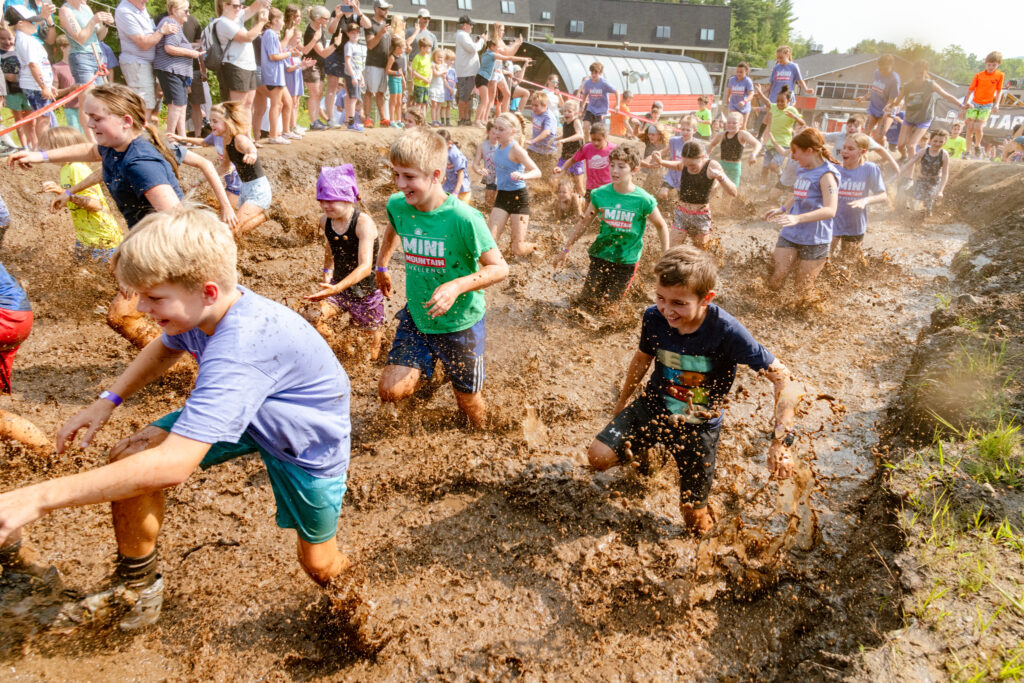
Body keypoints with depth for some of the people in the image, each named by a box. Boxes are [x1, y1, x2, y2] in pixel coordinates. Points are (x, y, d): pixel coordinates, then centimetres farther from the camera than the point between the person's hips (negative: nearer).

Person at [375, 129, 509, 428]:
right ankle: (426, 368, 24)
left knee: (468, 401, 12)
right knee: (391, 391, -8)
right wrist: (381, 266, 27)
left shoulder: (463, 218, -25)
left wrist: (456, 286, -35)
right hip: (416, 316, 4)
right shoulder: (397, 205, -9)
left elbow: (499, 268, -21)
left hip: (461, 323, -4)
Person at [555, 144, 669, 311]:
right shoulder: (600, 194, -7)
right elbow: (584, 222, 5)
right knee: (586, 303, 4)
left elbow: (662, 226, 1)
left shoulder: (643, 200, -14)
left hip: (627, 261, -2)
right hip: (600, 255, 2)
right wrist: (566, 250, 9)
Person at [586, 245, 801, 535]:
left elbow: (783, 379, -27)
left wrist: (781, 440, -38)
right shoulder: (654, 318, -17)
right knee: (598, 457, -15)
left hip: (699, 427, -3)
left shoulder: (726, 331, -30)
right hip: (652, 409, 3)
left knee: (696, 522, 4)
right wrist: (622, 401, 19)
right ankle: (640, 452, 22)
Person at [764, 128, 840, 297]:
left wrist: (797, 218, -42)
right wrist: (782, 209, 22)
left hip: (814, 241, -6)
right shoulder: (803, 171, 9)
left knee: (802, 292, 3)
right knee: (774, 282, 1)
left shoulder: (826, 174, -17)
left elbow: (830, 210, -31)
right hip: (789, 235, 7)